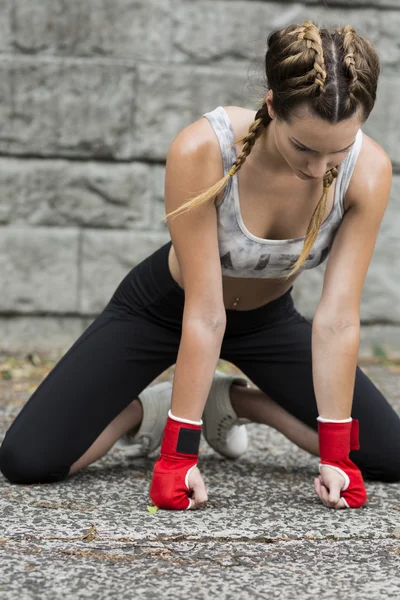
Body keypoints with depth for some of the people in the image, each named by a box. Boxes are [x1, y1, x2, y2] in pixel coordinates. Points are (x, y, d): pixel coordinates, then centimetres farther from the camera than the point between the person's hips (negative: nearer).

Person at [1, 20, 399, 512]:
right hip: (163, 306, -3)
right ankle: (146, 410, 12)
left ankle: (234, 401, 14)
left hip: (267, 317, 3)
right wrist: (179, 454, -32)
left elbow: (337, 318, -25)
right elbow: (204, 313, -33)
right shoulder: (201, 151, -37)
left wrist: (335, 453, -25)